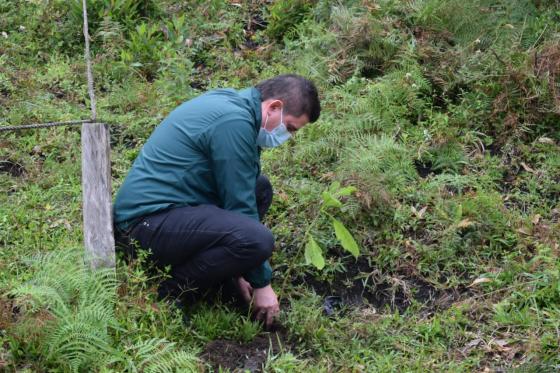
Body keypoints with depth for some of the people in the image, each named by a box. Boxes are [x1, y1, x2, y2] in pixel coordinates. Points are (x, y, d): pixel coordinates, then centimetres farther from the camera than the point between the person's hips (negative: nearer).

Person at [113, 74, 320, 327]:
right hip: (149, 222, -11)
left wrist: (239, 271, 16)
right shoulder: (234, 121, -17)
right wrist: (261, 283, -6)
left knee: (259, 188, 17)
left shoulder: (231, 104, 15)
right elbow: (239, 204, -15)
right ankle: (163, 291, -9)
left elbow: (237, 196, 19)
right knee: (256, 239, -28)